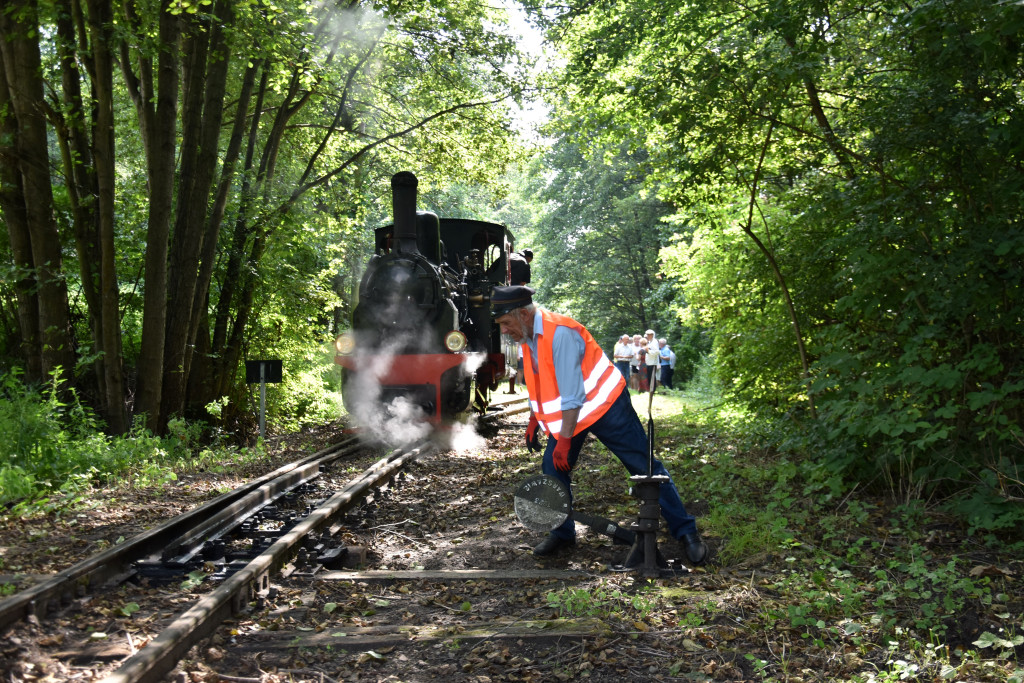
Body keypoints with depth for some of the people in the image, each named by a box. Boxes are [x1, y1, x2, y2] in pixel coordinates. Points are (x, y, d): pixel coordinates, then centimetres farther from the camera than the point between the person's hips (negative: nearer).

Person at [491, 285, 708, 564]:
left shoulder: (559, 333, -28)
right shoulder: (528, 336, 0)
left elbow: (572, 394, -29)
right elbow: (539, 385, 17)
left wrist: (564, 439, -27)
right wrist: (534, 421, 18)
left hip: (604, 406, -8)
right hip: (568, 412, 8)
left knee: (646, 466, -3)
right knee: (552, 468, 1)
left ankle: (686, 532, 4)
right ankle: (562, 533, 18)